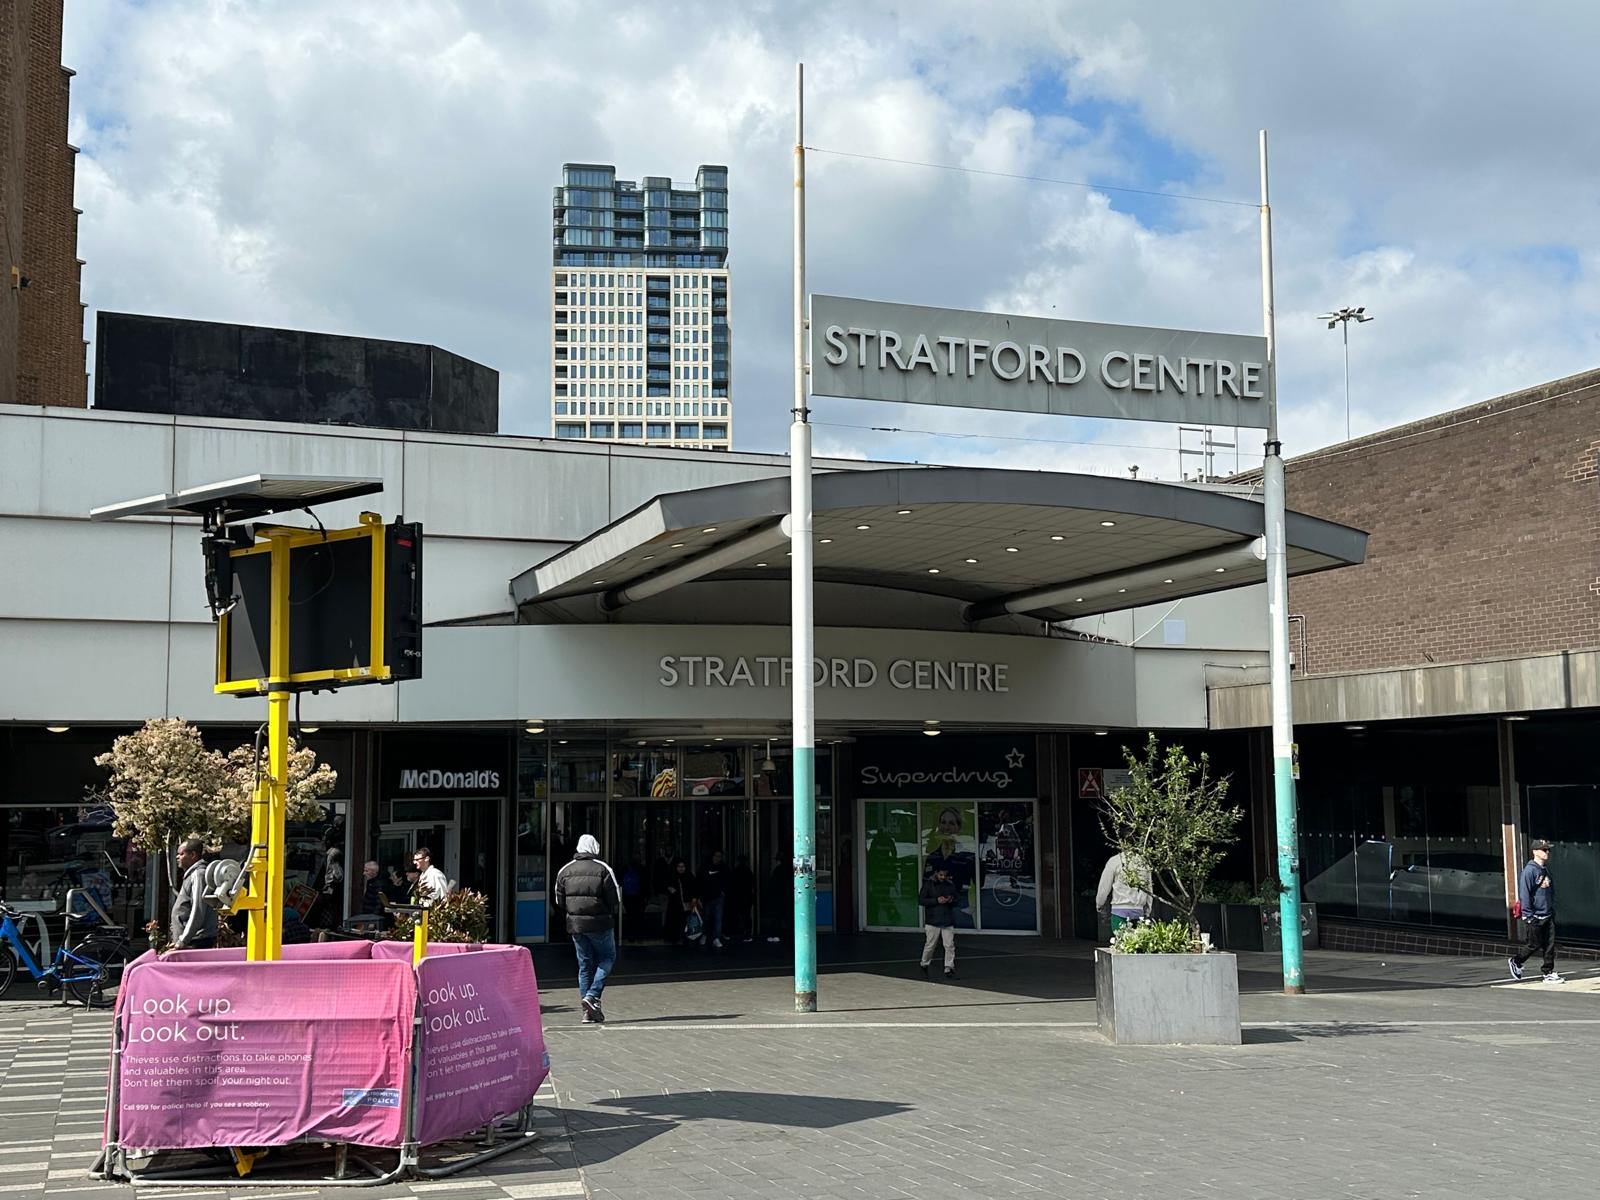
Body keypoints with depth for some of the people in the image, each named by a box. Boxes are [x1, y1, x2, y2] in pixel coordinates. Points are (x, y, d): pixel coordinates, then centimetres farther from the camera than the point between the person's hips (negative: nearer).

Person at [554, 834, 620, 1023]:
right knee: (607, 958, 10)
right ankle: (592, 996, -8)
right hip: (599, 923, -5)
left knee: (584, 965, 11)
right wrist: (612, 914, 12)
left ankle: (589, 1012, 9)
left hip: (575, 924, 5)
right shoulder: (602, 869, -8)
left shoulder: (565, 871, 6)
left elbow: (559, 901, 10)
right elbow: (615, 899, -6)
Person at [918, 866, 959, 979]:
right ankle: (924, 965, 22)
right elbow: (921, 900, -5)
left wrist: (952, 900, -6)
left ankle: (949, 968, 4)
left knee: (950, 946, -3)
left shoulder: (951, 885, 10)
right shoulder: (928, 884, -1)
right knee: (930, 945, 1)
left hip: (948, 921, 3)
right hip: (932, 921, -3)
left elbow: (957, 901, 19)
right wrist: (937, 900, -15)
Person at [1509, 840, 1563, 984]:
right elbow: (1524, 894, -16)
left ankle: (1549, 973, 9)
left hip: (1548, 916, 7)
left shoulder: (1546, 870, 11)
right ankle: (1515, 961, 23)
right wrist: (1529, 916, -17)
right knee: (1534, 944, 1)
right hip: (1535, 917, -7)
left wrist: (1553, 911, 16)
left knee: (1550, 945, 3)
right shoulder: (1529, 871, -14)